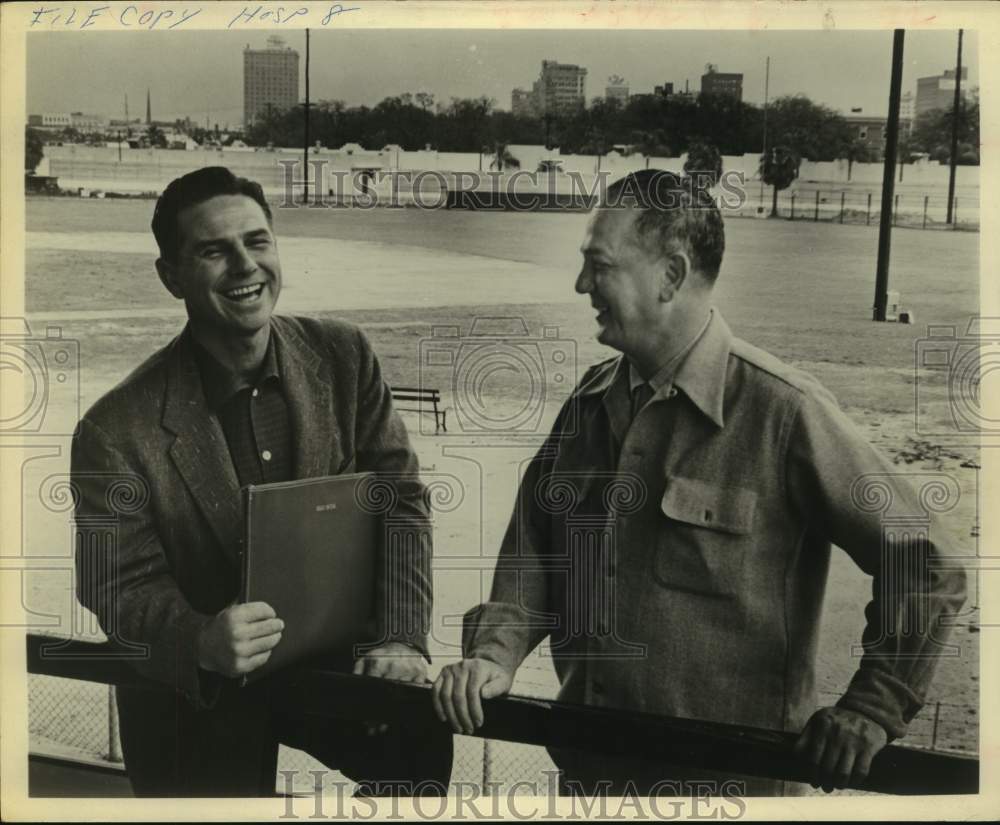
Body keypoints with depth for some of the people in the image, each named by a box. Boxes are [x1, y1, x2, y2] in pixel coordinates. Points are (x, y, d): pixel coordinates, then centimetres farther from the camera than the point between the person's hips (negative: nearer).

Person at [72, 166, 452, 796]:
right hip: (196, 698, -1)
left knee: (420, 739, -19)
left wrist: (400, 636, -23)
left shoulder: (345, 356, -6)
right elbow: (122, 586, -13)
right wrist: (200, 643, -36)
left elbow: (400, 500, -8)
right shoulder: (117, 431, -15)